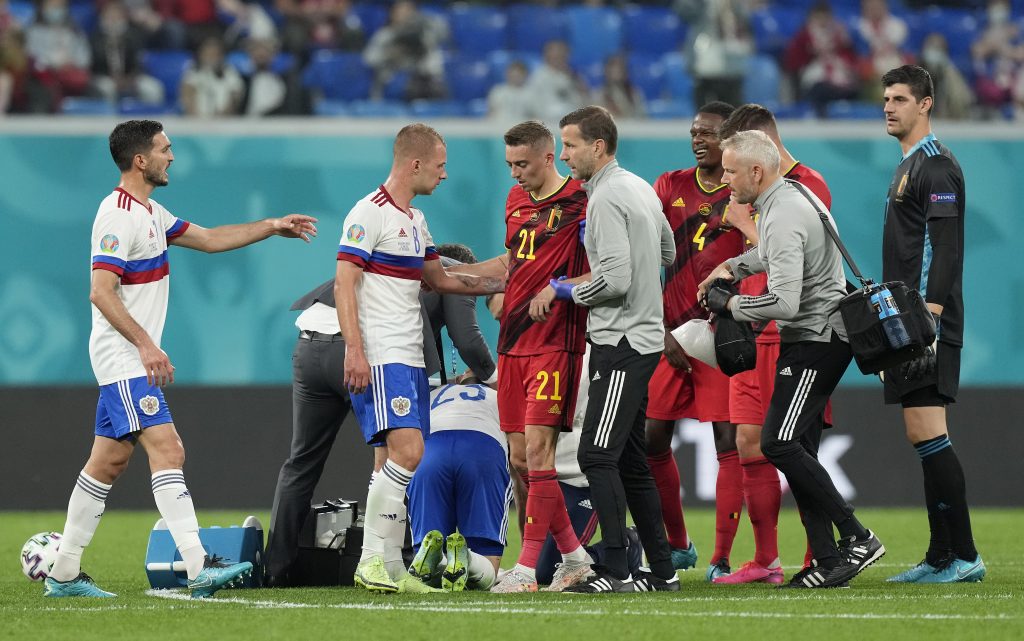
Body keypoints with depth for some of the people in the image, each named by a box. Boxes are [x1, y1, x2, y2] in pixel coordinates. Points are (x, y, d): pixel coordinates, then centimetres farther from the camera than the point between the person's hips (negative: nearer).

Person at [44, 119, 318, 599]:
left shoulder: (150, 213, 16)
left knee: (108, 462, 11)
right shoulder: (117, 216, -16)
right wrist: (146, 344, -25)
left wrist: (273, 228, 19)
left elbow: (209, 239, 24)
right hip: (124, 360, -10)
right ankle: (198, 567, -23)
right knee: (167, 451, -17)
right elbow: (101, 292, -22)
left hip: (133, 361, 10)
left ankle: (64, 574, 14)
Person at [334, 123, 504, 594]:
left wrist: (501, 285, 28)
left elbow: (438, 280, 32)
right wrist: (354, 351, -22)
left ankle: (389, 567, 6)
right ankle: (373, 561, -16)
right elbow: (344, 284, -14)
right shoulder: (370, 214, -10)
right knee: (406, 451, -19)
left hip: (410, 358, 9)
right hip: (379, 357, -9)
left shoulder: (416, 220, 19)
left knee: (394, 459, 6)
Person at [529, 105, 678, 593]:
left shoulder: (606, 199, -15)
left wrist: (563, 291, -6)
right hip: (644, 337, 10)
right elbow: (668, 254, 26)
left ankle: (616, 571, -16)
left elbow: (616, 281, -21)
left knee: (597, 455, -12)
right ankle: (661, 570, 15)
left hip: (621, 342, -10)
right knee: (629, 460, 13)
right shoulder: (641, 189, 14)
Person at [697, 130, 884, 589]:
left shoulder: (783, 219, -21)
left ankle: (857, 538, -12)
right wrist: (734, 266, 19)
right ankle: (828, 562, 5)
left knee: (779, 444, -15)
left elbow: (784, 302, -29)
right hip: (821, 335, 11)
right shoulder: (792, 193, 12)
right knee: (790, 447, 7)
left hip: (815, 340, -11)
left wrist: (729, 304, -13)